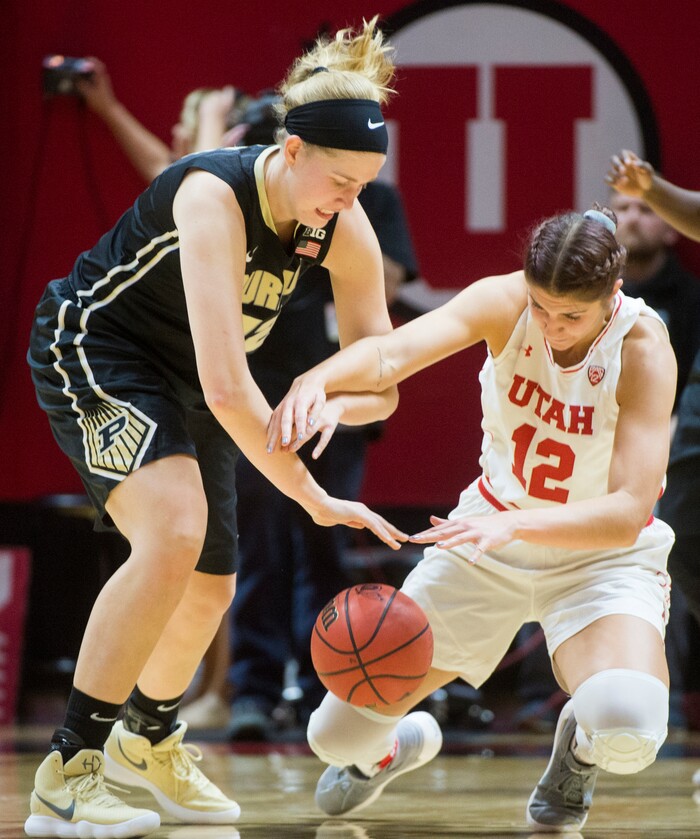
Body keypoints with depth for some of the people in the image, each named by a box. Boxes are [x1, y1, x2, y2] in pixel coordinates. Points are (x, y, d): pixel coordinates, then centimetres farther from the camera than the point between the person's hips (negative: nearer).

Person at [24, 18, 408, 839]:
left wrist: (329, 403, -32)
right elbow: (226, 384, -40)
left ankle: (148, 736, 45)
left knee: (208, 587, 13)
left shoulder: (347, 233, -14)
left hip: (181, 379, 8)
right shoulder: (214, 196, -34)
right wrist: (314, 499, -39)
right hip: (91, 348, -7)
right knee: (175, 530, -29)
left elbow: (379, 385, -8)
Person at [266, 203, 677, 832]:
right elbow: (392, 353, -35)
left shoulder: (643, 348, -25)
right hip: (492, 536, 3)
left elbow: (628, 513, -32)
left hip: (601, 555, -3)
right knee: (340, 733, 2)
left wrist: (515, 523, -48)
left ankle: (580, 746, 7)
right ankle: (399, 745, 43)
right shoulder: (504, 303, -19)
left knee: (628, 727, -35)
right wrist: (319, 377, -58)